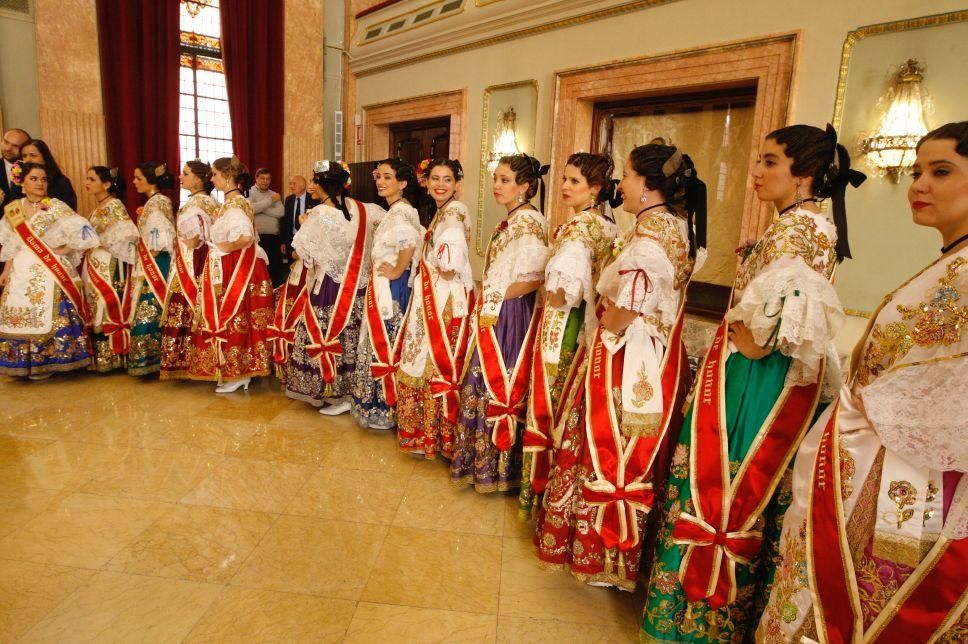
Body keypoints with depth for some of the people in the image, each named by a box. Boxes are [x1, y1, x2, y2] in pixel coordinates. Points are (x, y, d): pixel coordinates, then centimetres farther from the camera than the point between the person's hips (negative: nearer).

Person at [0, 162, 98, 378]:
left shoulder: (56, 206, -3)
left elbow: (83, 232, -12)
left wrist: (61, 250, -10)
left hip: (50, 271, -4)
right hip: (22, 273, 4)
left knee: (51, 315, -5)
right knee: (19, 315, 6)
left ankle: (48, 362, 8)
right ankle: (27, 363, 19)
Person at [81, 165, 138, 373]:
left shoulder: (115, 205, -10)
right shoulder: (98, 208, 16)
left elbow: (128, 233, -21)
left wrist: (100, 242, -12)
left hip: (110, 266, -9)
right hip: (95, 266, 9)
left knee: (109, 306, -5)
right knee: (97, 307, 10)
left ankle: (111, 358, 2)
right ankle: (100, 357, 16)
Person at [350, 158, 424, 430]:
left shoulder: (399, 211, -16)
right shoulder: (397, 210, 14)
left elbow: (410, 241, -35)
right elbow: (420, 237, 19)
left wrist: (397, 271, -22)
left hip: (390, 287, -10)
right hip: (385, 287, 10)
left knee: (385, 344, -1)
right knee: (387, 344, 15)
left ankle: (384, 409, 10)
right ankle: (383, 405, 26)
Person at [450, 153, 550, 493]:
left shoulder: (529, 221, -14)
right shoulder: (511, 220, 15)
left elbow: (532, 279, -22)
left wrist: (496, 300, -14)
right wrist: (487, 303, 10)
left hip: (510, 317, -9)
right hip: (494, 316, 9)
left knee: (500, 387, 0)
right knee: (487, 385, 15)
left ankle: (497, 468, 16)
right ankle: (484, 461, 29)